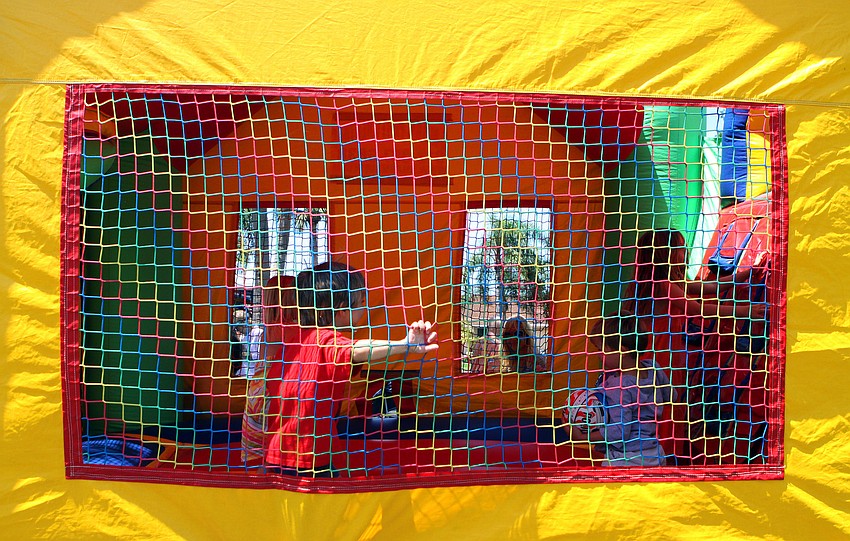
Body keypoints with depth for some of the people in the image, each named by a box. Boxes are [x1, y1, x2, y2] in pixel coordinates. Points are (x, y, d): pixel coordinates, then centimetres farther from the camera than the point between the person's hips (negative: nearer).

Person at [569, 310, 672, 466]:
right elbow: (668, 396, 17)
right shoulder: (654, 369, -2)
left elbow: (618, 433, -25)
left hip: (625, 460, -8)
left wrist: (582, 437, -17)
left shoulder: (619, 388, -25)